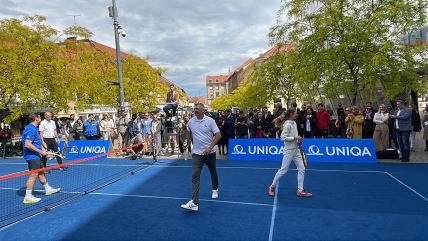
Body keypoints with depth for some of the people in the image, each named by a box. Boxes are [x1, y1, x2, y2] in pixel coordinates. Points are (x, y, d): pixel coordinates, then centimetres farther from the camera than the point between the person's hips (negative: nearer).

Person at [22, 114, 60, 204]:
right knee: (33, 174, -7)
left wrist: (42, 147, 12)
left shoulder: (33, 128, 13)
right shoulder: (31, 129, -20)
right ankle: (28, 197, -1)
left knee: (41, 172, 19)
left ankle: (48, 189, 33)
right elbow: (28, 144, -26)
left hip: (36, 156, 11)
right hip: (32, 156, -11)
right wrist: (41, 151, -22)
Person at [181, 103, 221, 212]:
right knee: (195, 176, -11)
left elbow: (218, 135, -14)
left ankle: (215, 189, 47)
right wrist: (188, 141, 29)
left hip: (210, 153, -1)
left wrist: (210, 148, -22)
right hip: (197, 153, 1)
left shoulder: (210, 120, -10)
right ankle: (194, 203, -15)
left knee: (213, 173, 19)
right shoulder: (191, 121, 0)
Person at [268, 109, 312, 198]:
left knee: (301, 169, 5)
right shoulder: (287, 125, -16)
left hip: (296, 150, 9)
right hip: (289, 150, -8)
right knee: (283, 170, 0)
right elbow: (283, 137, -21)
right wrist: (295, 138, -20)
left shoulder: (294, 123, 10)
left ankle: (300, 190, 14)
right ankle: (272, 187, 18)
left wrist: (298, 140, 3)